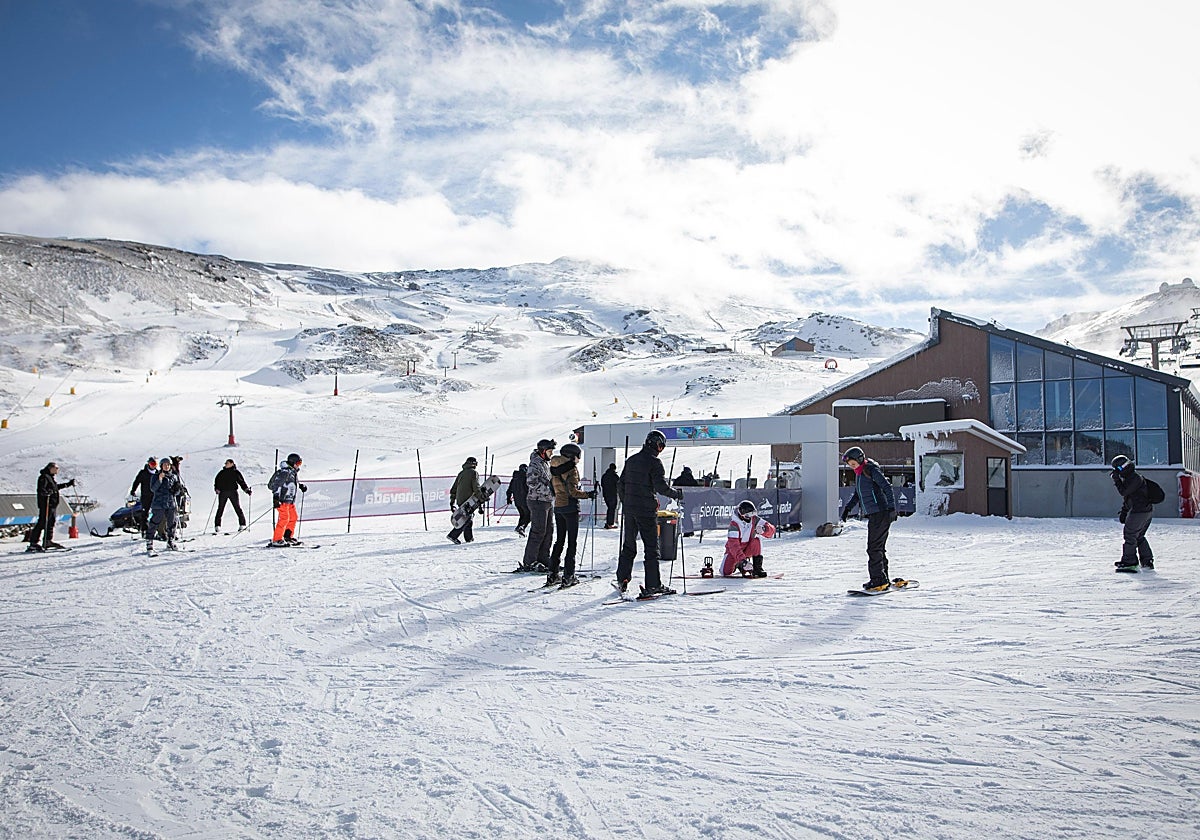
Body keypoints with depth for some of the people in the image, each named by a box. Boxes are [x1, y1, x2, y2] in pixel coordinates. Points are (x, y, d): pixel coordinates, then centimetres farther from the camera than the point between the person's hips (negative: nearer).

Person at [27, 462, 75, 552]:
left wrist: (69, 484, 42)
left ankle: (48, 541, 22)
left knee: (51, 523, 14)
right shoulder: (44, 477, -10)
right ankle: (33, 543, -10)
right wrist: (46, 493, -42)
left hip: (53, 504, 10)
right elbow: (41, 489, -22)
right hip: (45, 504, -10)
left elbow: (56, 487, 35)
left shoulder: (52, 477, 19)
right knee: (42, 523, -11)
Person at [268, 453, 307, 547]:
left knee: (293, 517, 14)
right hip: (282, 499, -10)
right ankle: (276, 540, -12)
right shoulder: (285, 472, -15)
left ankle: (288, 536, 26)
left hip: (290, 500, 10)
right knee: (284, 518, -14)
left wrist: (301, 486, 21)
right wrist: (276, 497, -28)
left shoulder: (294, 472, 15)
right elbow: (277, 484, -21)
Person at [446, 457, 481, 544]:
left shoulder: (461, 473, 18)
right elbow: (476, 488, -11)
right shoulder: (474, 473, -2)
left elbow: (453, 489, 19)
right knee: (467, 519, -8)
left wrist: (452, 503, 23)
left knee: (468, 518, 16)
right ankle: (453, 535, -18)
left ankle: (469, 538, 16)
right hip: (468, 500, -7)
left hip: (460, 501, 7)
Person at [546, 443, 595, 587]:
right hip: (570, 507, -7)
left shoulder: (554, 468, 10)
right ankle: (568, 576, -2)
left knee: (559, 540, 15)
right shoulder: (572, 468, -13)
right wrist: (588, 494, -7)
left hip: (558, 506, 7)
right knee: (572, 542, 0)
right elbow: (573, 491, -18)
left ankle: (552, 574, 13)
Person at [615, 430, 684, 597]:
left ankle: (622, 580, 15)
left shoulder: (631, 460, 11)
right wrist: (677, 493, -1)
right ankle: (653, 585, 1)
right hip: (646, 510, -7)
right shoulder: (654, 462, -11)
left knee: (628, 546, 14)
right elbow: (661, 487, -18)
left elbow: (620, 485, 16)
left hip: (629, 509, 7)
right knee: (651, 547, 0)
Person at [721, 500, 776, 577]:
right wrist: (743, 560, -45)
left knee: (756, 541, -29)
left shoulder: (754, 519, -14)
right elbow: (733, 544, -34)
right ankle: (739, 564, 18)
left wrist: (763, 529, -43)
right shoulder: (734, 524, -26)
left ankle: (757, 568, -21)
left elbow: (771, 530, -18)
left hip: (748, 549, 2)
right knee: (726, 572, -16)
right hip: (734, 550, -2)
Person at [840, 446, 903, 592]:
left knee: (874, 547, -10)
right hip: (873, 515, 9)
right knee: (879, 548, 11)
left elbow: (888, 488, -16)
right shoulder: (859, 474, 17)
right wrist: (848, 508, 17)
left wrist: (891, 508, -24)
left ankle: (878, 579, -7)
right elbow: (857, 494, 28)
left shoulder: (872, 470, -10)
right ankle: (883, 580, 16)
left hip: (881, 513, -9)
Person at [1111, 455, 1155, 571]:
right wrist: (1123, 512, 22)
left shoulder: (1134, 478, -18)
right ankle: (1147, 561, 22)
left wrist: (1116, 479, -17)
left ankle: (1129, 562, -1)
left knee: (1130, 535, -5)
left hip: (1139, 512, -11)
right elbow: (1127, 497, 21)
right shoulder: (1129, 477, 15)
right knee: (1139, 536, 17)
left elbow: (1123, 492, -22)